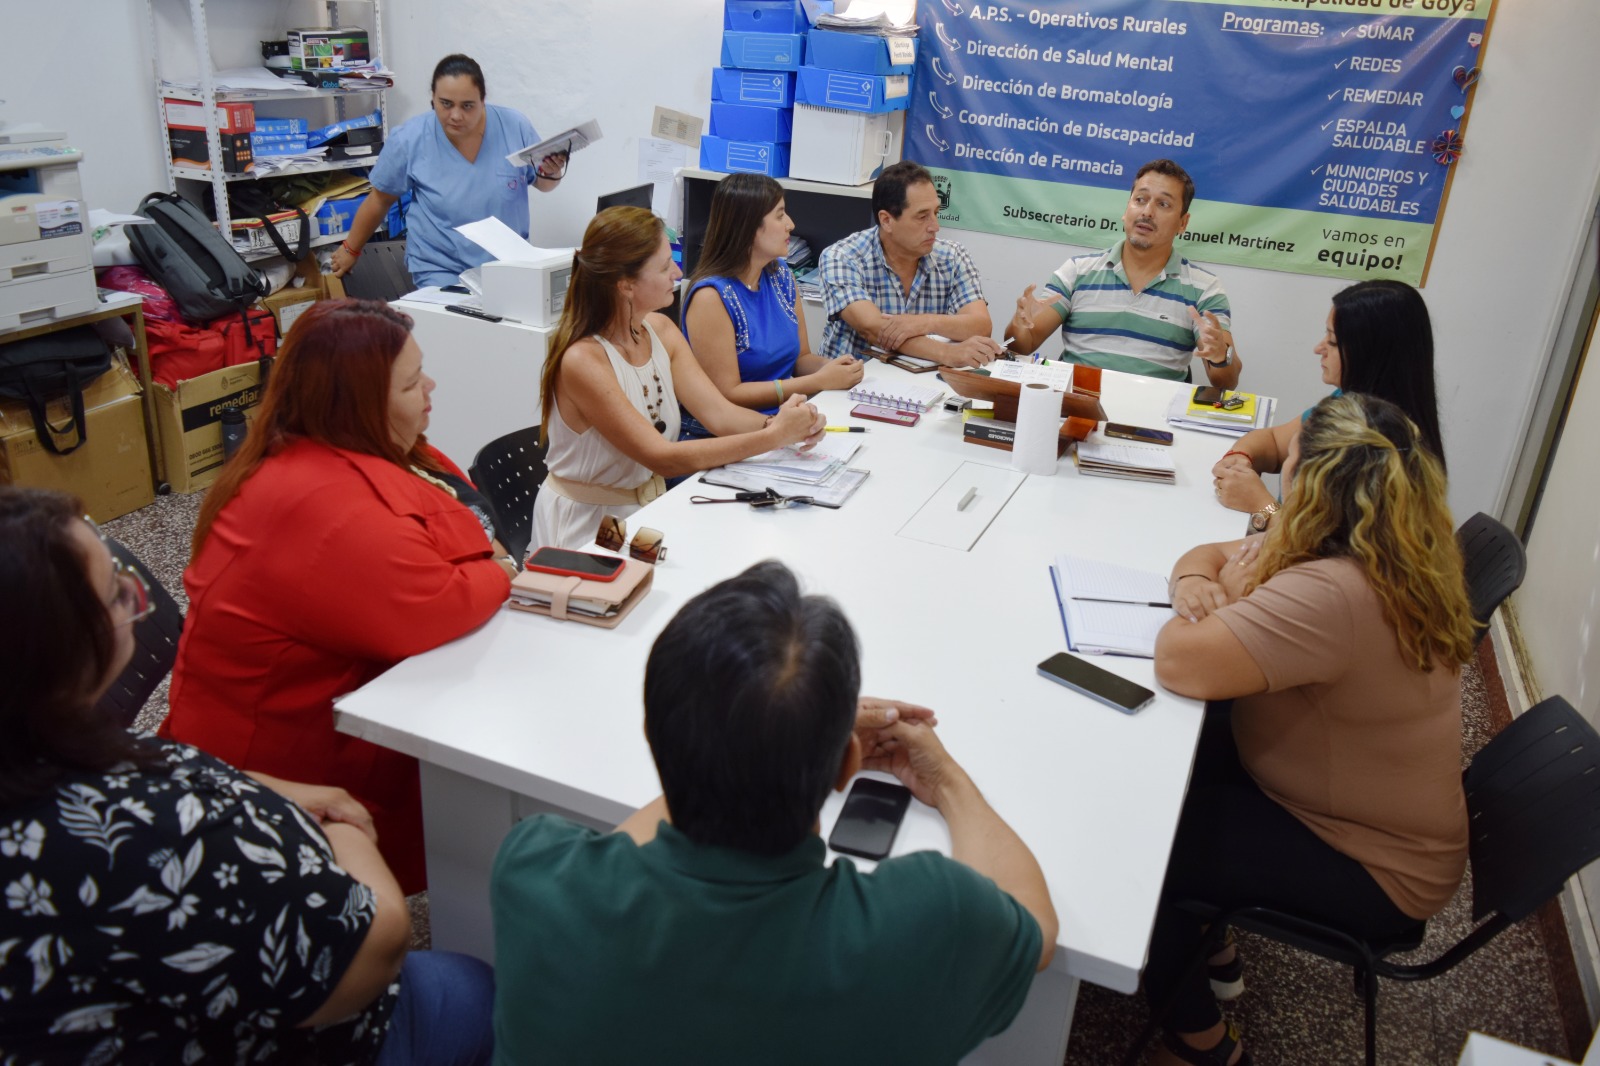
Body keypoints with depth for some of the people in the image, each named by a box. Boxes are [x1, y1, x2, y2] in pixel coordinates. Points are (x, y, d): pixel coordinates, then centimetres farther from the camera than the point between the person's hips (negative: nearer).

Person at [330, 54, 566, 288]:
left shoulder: (516, 127, -8)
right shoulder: (409, 139, -9)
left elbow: (542, 184, 8)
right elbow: (379, 199, 6)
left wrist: (551, 172, -15)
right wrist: (351, 249, 16)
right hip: (441, 271, -2)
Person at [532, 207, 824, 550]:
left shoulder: (660, 329, 1)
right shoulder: (582, 360, -23)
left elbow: (719, 413, -6)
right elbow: (660, 457, -26)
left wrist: (777, 424, -26)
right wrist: (773, 437, -30)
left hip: (649, 508, 7)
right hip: (585, 527, -7)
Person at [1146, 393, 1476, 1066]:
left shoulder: (1332, 595, -37)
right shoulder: (1381, 556, -3)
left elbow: (1178, 664, -40)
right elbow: (1211, 554, 5)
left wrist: (1230, 594, -19)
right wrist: (1195, 579, -19)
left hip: (1369, 874, -9)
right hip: (1363, 812, 9)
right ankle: (1209, 941, 29)